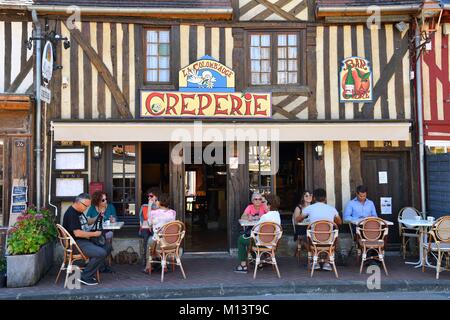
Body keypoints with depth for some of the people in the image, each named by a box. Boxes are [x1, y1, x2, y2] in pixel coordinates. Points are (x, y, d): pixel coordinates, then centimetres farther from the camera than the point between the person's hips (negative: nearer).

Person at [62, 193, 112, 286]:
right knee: (101, 253, -26)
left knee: (107, 246, 11)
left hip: (85, 239, 11)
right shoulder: (71, 214, -19)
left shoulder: (79, 212, 13)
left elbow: (87, 221, 31)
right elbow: (77, 233, -26)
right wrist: (94, 234, -16)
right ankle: (85, 277, -13)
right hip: (77, 243, -11)